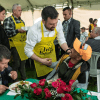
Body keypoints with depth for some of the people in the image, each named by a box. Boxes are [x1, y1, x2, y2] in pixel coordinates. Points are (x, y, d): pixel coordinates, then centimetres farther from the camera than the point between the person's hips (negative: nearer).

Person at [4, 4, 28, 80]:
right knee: (17, 63, -3)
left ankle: (24, 78, 26)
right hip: (15, 44, -7)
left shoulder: (21, 20, 14)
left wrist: (26, 30, 8)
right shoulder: (8, 20, -9)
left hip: (23, 44, 7)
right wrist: (18, 30, -23)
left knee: (23, 62, 14)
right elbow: (7, 33, -18)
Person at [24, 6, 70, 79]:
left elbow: (62, 40, -7)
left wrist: (68, 50, -25)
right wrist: (41, 61, -24)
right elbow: (28, 51, -20)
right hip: (39, 56, -4)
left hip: (52, 53, 4)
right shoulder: (34, 31, -34)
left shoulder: (58, 24, -22)